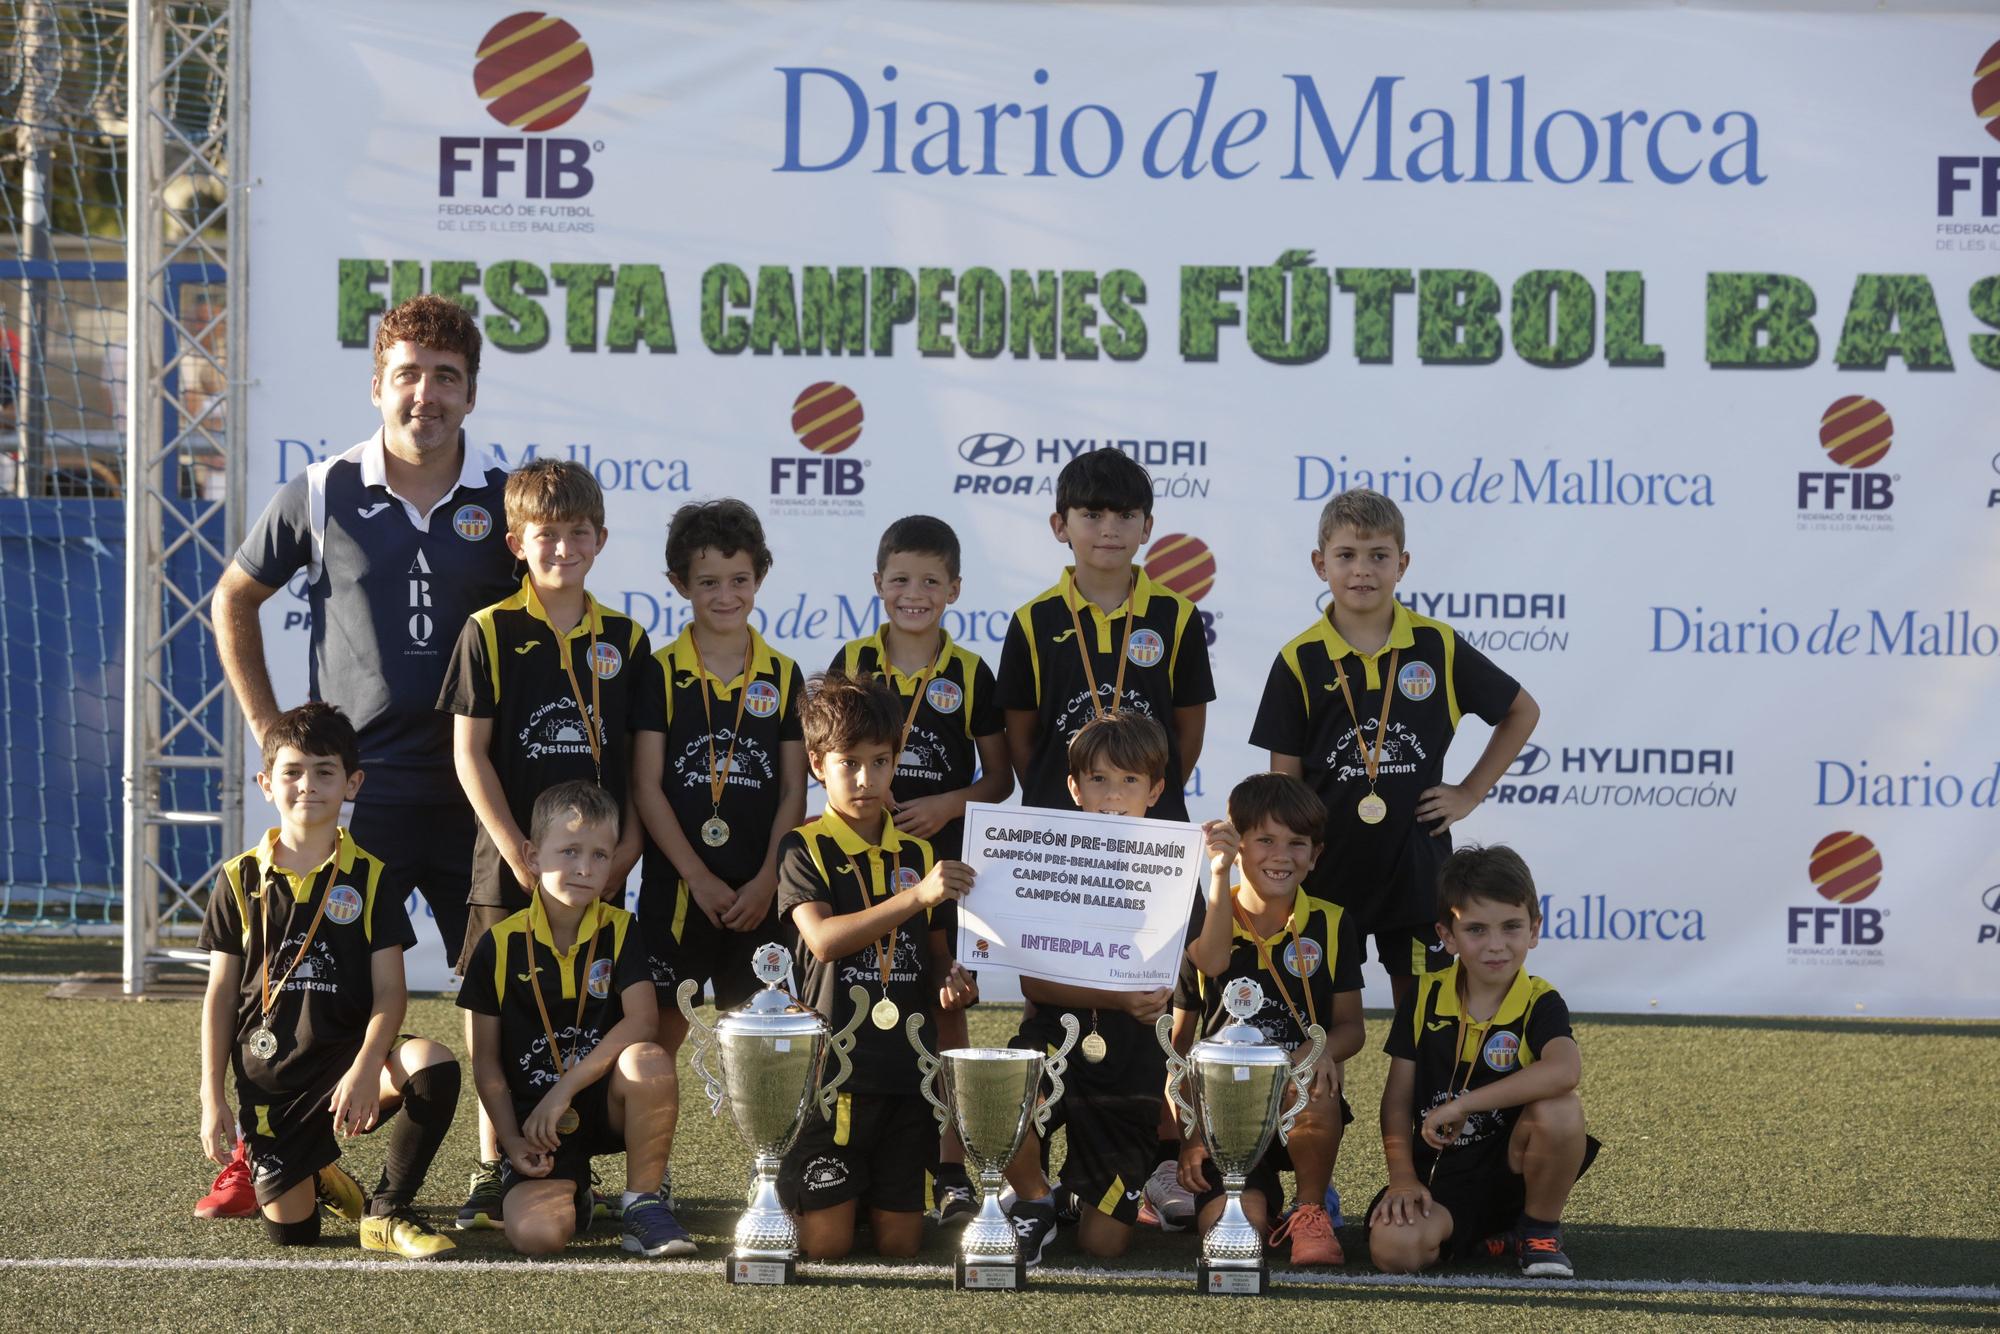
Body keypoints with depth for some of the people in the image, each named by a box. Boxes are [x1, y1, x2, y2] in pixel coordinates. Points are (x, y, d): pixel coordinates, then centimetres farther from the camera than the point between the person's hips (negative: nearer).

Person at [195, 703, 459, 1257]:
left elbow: (389, 990, -5)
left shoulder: (369, 878, 2)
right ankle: (320, 1180, 33)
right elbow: (220, 995, 7)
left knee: (433, 1064, -33)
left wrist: (365, 1070, -23)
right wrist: (212, 1100, 1)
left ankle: (387, 1211, -12)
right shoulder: (242, 879, 5)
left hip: (346, 1055, -1)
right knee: (289, 1230, -7)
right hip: (268, 1077, 1)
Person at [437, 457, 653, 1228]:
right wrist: (519, 854, -10)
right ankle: (492, 1177, 8)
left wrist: (625, 848, -3)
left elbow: (639, 759, 10)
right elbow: (469, 753, -4)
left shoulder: (625, 641, 8)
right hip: (512, 862, -3)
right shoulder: (490, 633, -2)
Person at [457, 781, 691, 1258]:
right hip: (534, 1119, -1)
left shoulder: (619, 932, -1)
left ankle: (643, 1203, -13)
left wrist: (565, 1087, -22)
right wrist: (512, 1142, -9)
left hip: (606, 1102, 1)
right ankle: (571, 1189, 13)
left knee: (649, 1060, -34)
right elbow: (485, 1060, 1)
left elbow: (643, 1021, -16)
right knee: (535, 1233, -26)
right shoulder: (501, 945, -3)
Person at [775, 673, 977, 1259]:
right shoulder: (804, 848, -2)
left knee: (900, 1243, 1)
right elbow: (822, 938, -18)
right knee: (825, 1245, -7)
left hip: (906, 1072, 4)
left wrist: (952, 983, -1)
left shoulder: (918, 855, 13)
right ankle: (783, 1192, 24)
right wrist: (917, 896, -24)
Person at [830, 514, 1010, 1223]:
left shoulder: (970, 674, 1)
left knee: (946, 1009, 2)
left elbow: (999, 778, 5)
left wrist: (949, 803, -13)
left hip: (945, 860, -1)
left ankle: (950, 1166, 7)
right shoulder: (852, 663, 3)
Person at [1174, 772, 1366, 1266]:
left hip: (1300, 1113, 0)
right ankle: (1265, 1193, 13)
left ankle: (1311, 1210, -8)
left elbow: (1351, 1026, 7)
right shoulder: (1205, 926, 2)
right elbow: (1179, 1041, 6)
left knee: (1313, 1093, -37)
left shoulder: (1331, 926, 3)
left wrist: (1323, 1048, -17)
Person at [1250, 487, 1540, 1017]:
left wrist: (1470, 793, 4)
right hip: (1327, 868, 0)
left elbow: (1521, 711, 11)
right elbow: (1284, 780, -1)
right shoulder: (1299, 661, -3)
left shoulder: (1437, 646, -2)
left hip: (1415, 867, 0)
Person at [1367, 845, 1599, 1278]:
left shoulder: (1540, 1005, -9)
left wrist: (1462, 1104, -31)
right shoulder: (1425, 998, 0)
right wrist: (1402, 1177, -11)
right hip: (1440, 1177, 2)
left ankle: (1540, 1230, -4)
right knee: (1392, 1248, -29)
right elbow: (1397, 1097, 4)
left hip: (1511, 1170, -2)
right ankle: (1494, 1236, 5)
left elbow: (1565, 1070, -33)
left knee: (1560, 1108, -33)